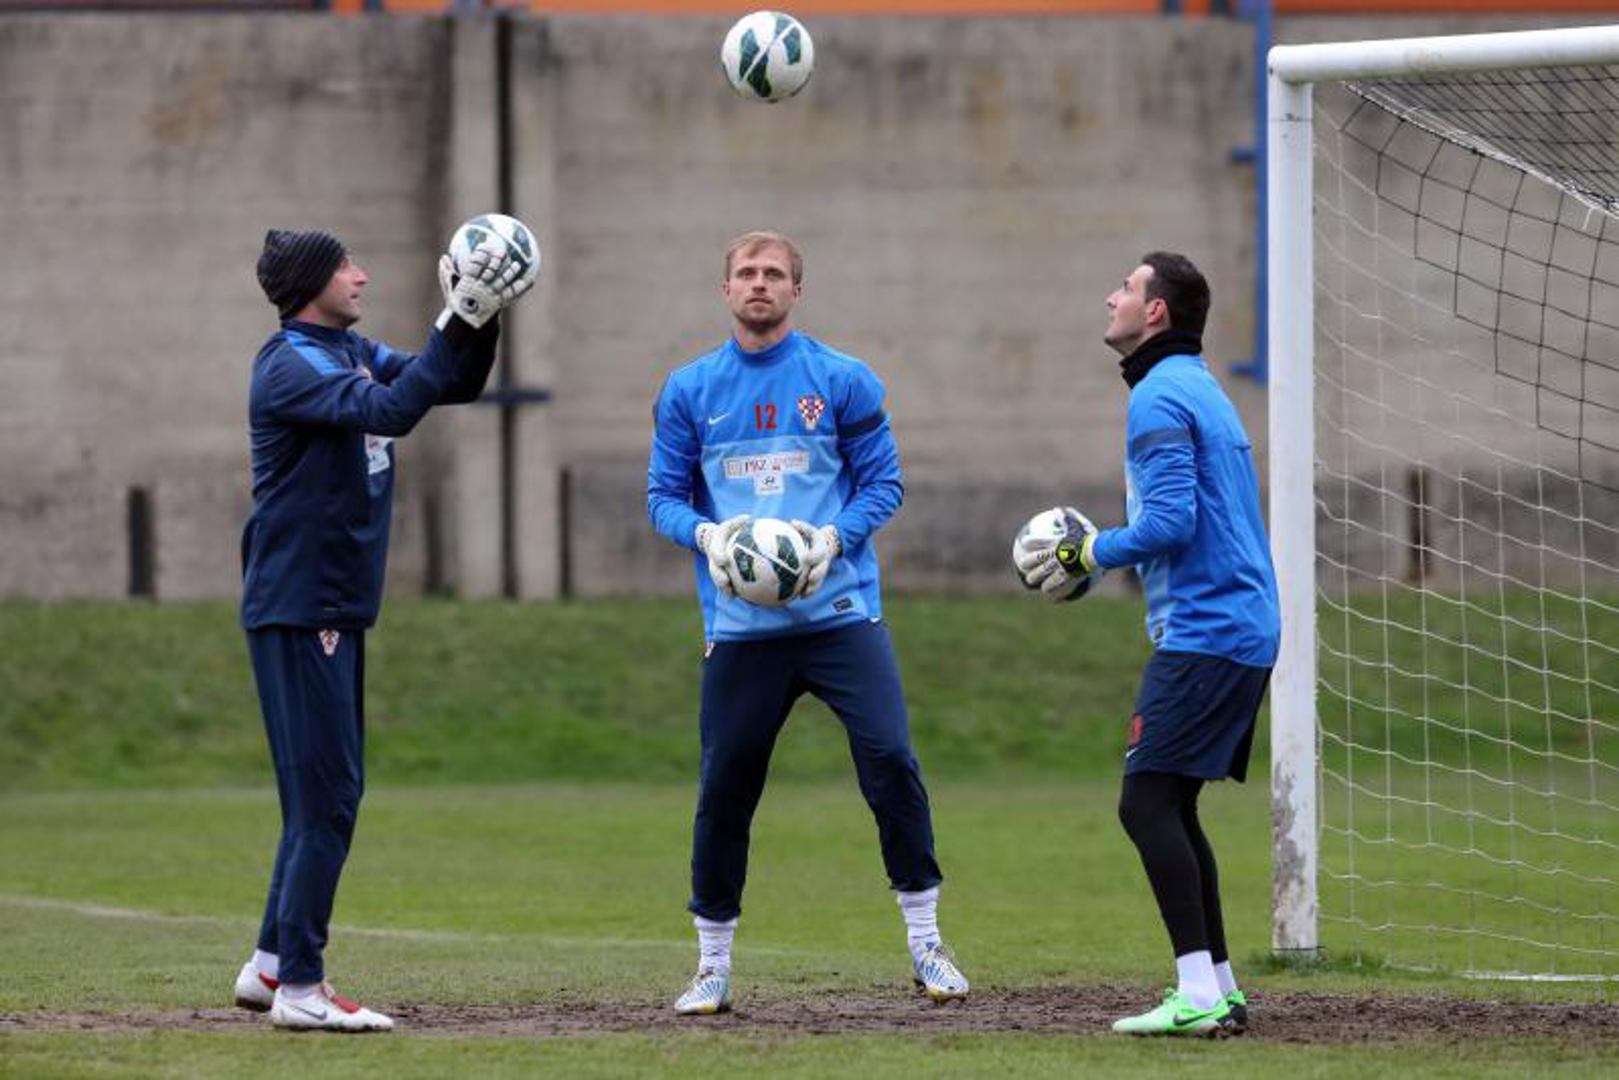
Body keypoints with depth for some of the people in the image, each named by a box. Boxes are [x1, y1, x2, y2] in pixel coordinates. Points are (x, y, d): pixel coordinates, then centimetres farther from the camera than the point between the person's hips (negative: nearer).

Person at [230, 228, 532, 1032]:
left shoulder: (353, 354, 13)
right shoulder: (291, 366, -14)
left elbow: (454, 386, 13)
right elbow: (387, 410, -28)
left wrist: (482, 320, -4)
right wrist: (456, 324, -29)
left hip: (337, 607, 10)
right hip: (297, 610, -10)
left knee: (325, 791, 14)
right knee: (325, 793, -10)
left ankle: (270, 966, 21)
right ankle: (299, 986, -8)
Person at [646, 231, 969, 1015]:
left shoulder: (842, 381, 3)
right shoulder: (689, 390, 7)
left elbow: (882, 481, 4)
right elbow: (663, 495, 9)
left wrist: (834, 538, -14)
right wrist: (707, 535, -12)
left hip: (840, 611, -1)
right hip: (741, 624, 1)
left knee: (891, 760, -12)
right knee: (723, 788, 1)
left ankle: (925, 943, 1)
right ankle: (713, 965, 15)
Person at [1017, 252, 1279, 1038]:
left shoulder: (1160, 398, -11)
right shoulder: (1201, 390, 21)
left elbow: (1171, 523, -20)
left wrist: (1088, 553, -7)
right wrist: (1102, 552, 21)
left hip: (1203, 632, -10)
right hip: (1246, 628, 10)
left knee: (1148, 802, -12)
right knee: (1172, 807, 14)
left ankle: (1200, 993, -18)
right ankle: (1219, 988, 15)